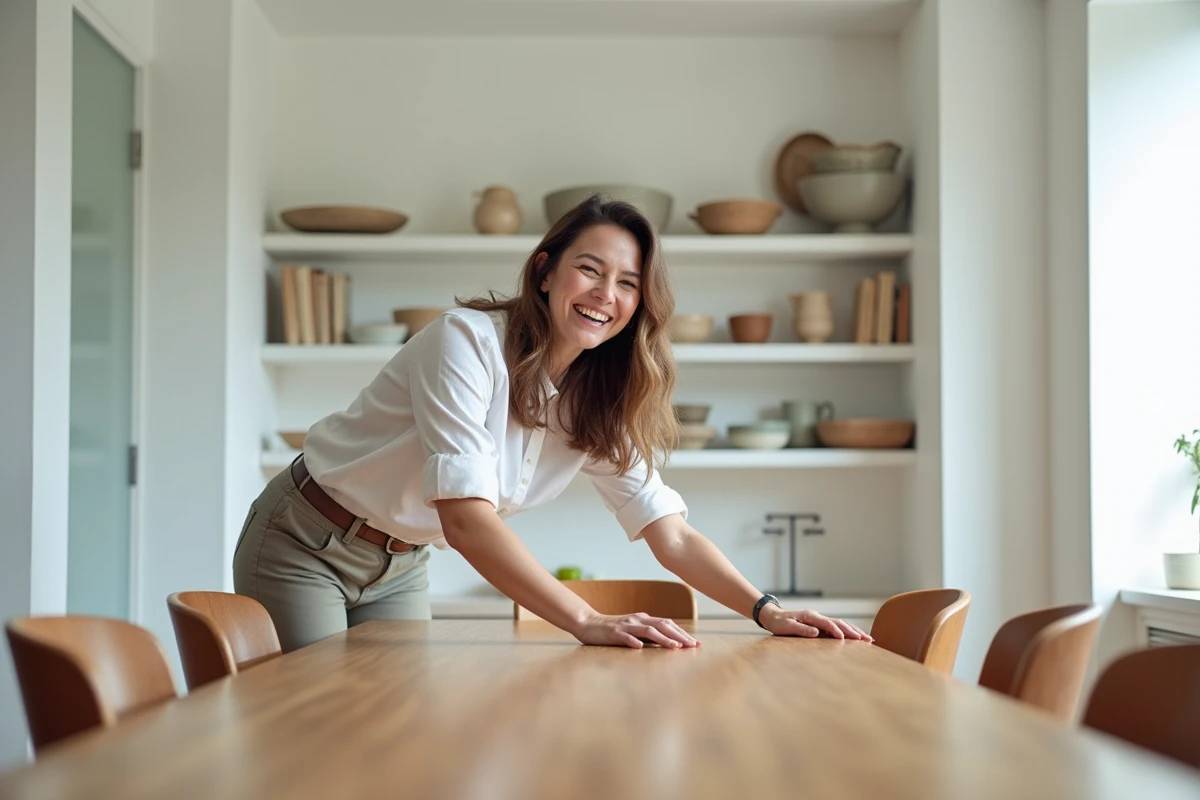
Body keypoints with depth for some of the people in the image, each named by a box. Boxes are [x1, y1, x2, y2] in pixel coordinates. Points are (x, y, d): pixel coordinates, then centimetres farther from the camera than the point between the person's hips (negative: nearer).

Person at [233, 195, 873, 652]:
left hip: (400, 568, 6)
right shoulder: (467, 341, -27)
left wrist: (767, 611, -23)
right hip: (308, 543, -6)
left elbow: (671, 533, -8)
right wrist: (587, 622, -45)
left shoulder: (600, 404, -6)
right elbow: (466, 519, -36)